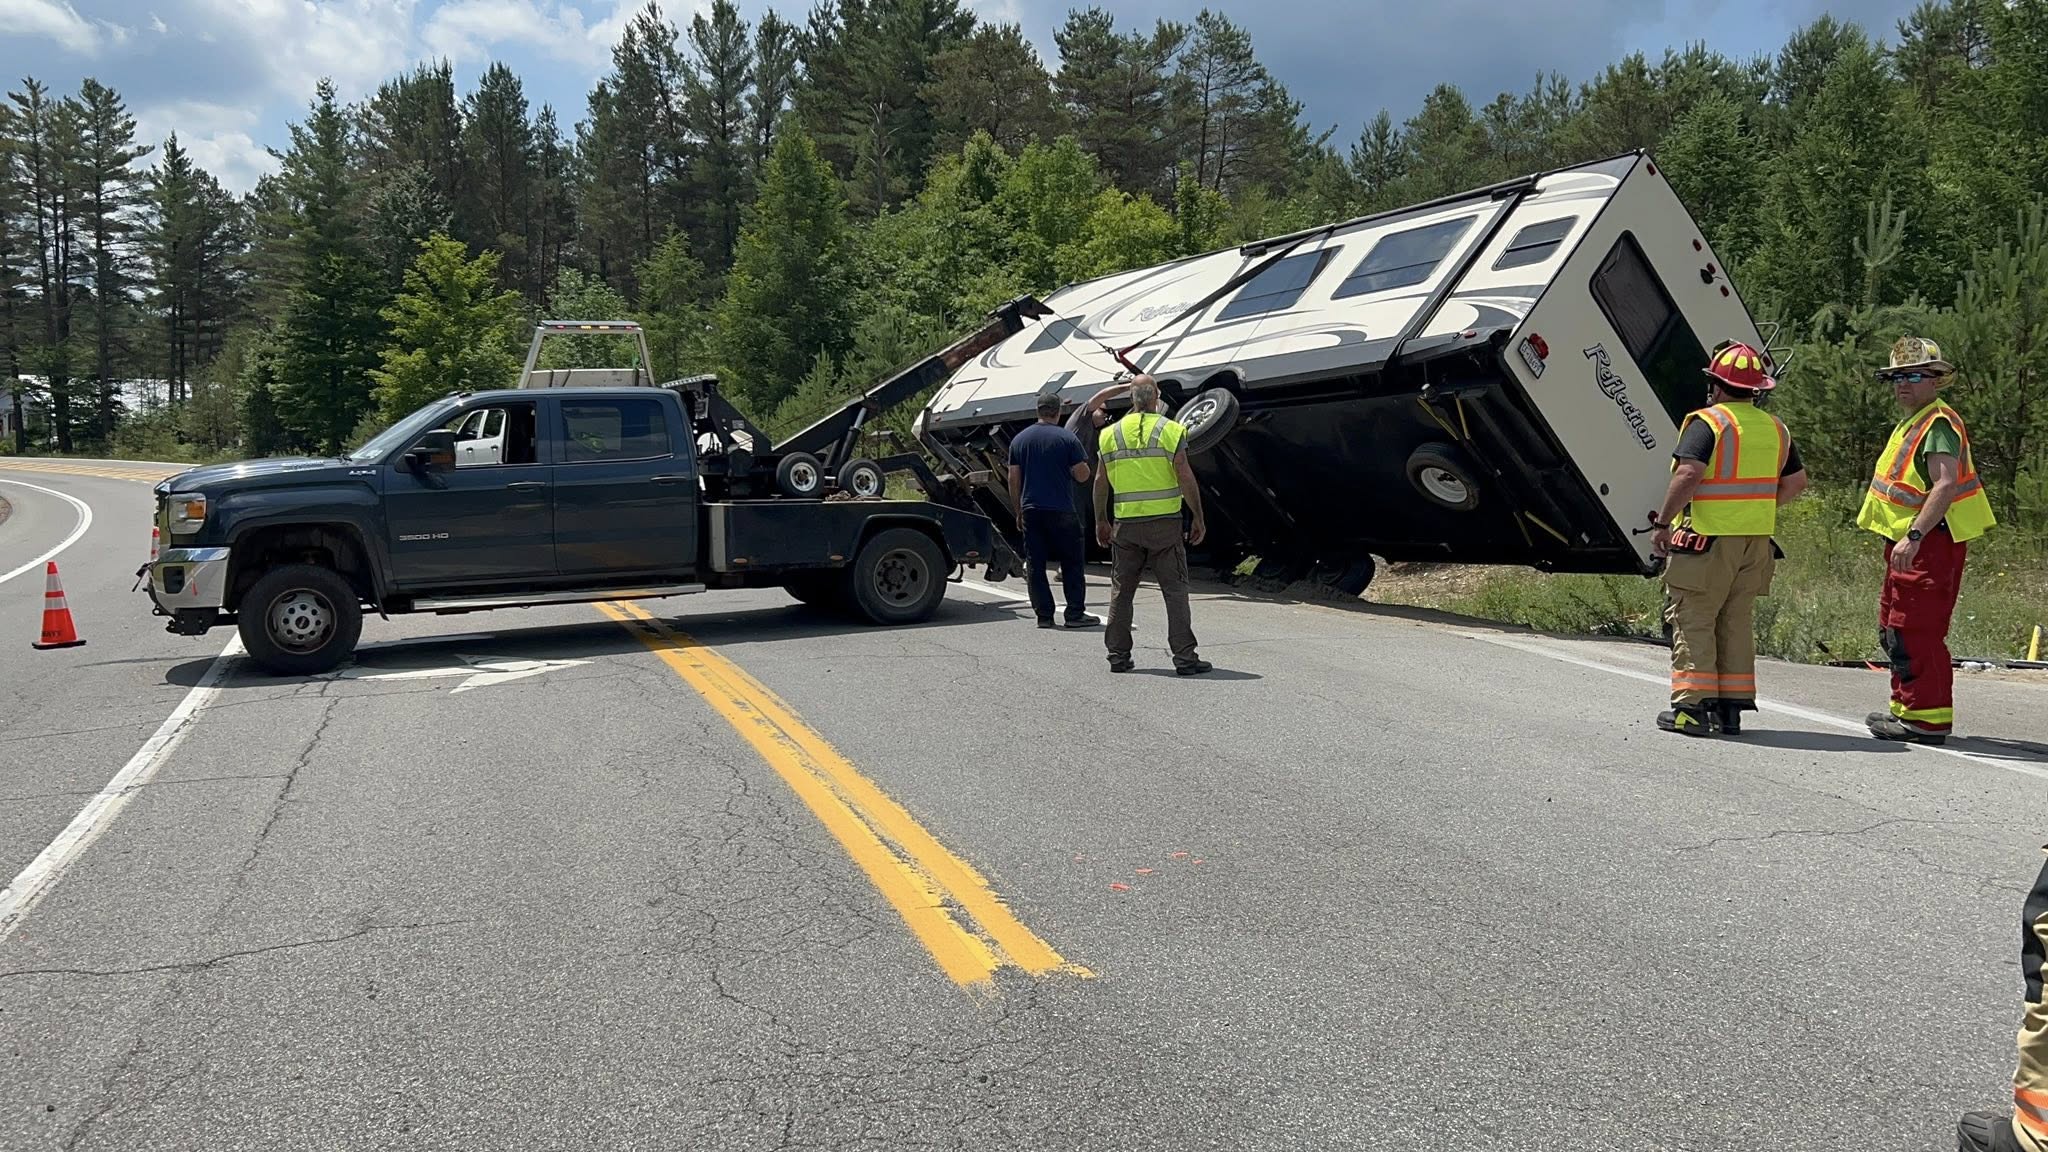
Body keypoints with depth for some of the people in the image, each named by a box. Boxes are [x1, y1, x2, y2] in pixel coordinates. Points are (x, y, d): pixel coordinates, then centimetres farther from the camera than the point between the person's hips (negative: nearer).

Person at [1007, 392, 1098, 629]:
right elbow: (1082, 475, -6)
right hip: (1061, 511, -3)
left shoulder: (1019, 440, 7)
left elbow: (1013, 480, 7)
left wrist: (1019, 511, 14)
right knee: (1072, 563, 5)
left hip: (1031, 511, 3)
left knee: (1035, 564, 7)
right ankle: (1075, 614, 3)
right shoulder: (1067, 438, -5)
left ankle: (1044, 615, 6)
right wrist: (1081, 462, 16)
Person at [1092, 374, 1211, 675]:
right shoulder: (1170, 431, -5)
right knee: (1175, 590, 1)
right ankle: (1184, 657, 0)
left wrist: (1101, 521, 18)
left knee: (1121, 590, 12)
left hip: (1126, 525, 3)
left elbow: (1101, 482, 8)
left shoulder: (1111, 434, 5)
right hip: (1164, 523, -3)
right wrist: (1199, 518, 0)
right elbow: (1185, 478, -9)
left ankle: (1118, 655, 14)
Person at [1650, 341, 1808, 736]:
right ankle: (1732, 707, 17)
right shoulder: (1775, 428, 12)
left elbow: (1688, 474, -22)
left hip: (1706, 539, -7)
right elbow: (1796, 482, 18)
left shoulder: (1708, 422, -11)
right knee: (1737, 623, 14)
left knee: (1692, 621, -1)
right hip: (1756, 541, 7)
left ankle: (1692, 707, -3)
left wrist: (1663, 522, -16)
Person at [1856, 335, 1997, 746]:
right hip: (1908, 543, 11)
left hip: (1931, 543, -11)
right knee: (1894, 629, 17)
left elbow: (1946, 486, -26)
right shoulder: (1911, 423, 19)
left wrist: (1914, 536, -34)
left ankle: (1928, 718, -7)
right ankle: (1906, 708, 27)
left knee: (1914, 630, -11)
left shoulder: (1939, 424, -14)